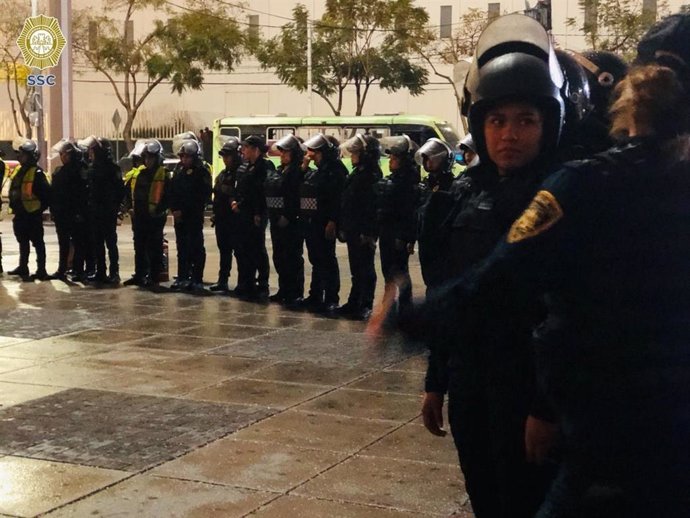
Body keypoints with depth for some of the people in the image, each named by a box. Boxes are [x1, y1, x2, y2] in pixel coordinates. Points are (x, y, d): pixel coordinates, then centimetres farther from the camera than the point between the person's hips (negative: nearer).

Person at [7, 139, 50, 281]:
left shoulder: (36, 173, -15)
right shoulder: (18, 170, 10)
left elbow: (47, 193, -17)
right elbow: (13, 191, 21)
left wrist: (40, 208, -13)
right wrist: (14, 205, 13)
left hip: (32, 214, -9)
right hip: (20, 214, 9)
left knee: (37, 242, -2)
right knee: (23, 242, 19)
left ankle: (41, 271, 3)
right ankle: (22, 268, 31)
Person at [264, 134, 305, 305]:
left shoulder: (299, 172, -10)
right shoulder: (278, 171, 16)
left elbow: (299, 197, -18)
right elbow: (269, 193, 18)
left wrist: (287, 217, -20)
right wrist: (272, 215, 8)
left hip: (292, 222, -9)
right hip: (277, 221, 9)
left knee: (293, 257, -3)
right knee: (279, 257, 12)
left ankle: (295, 294, 3)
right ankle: (284, 291, 22)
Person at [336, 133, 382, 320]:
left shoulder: (372, 175, -14)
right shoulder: (356, 174, 14)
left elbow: (373, 206, -19)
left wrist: (367, 232, -23)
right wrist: (343, 228, 13)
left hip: (363, 232, -9)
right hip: (353, 231, 9)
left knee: (365, 268, -1)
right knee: (356, 269, 14)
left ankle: (365, 306, 5)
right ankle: (354, 303, 21)